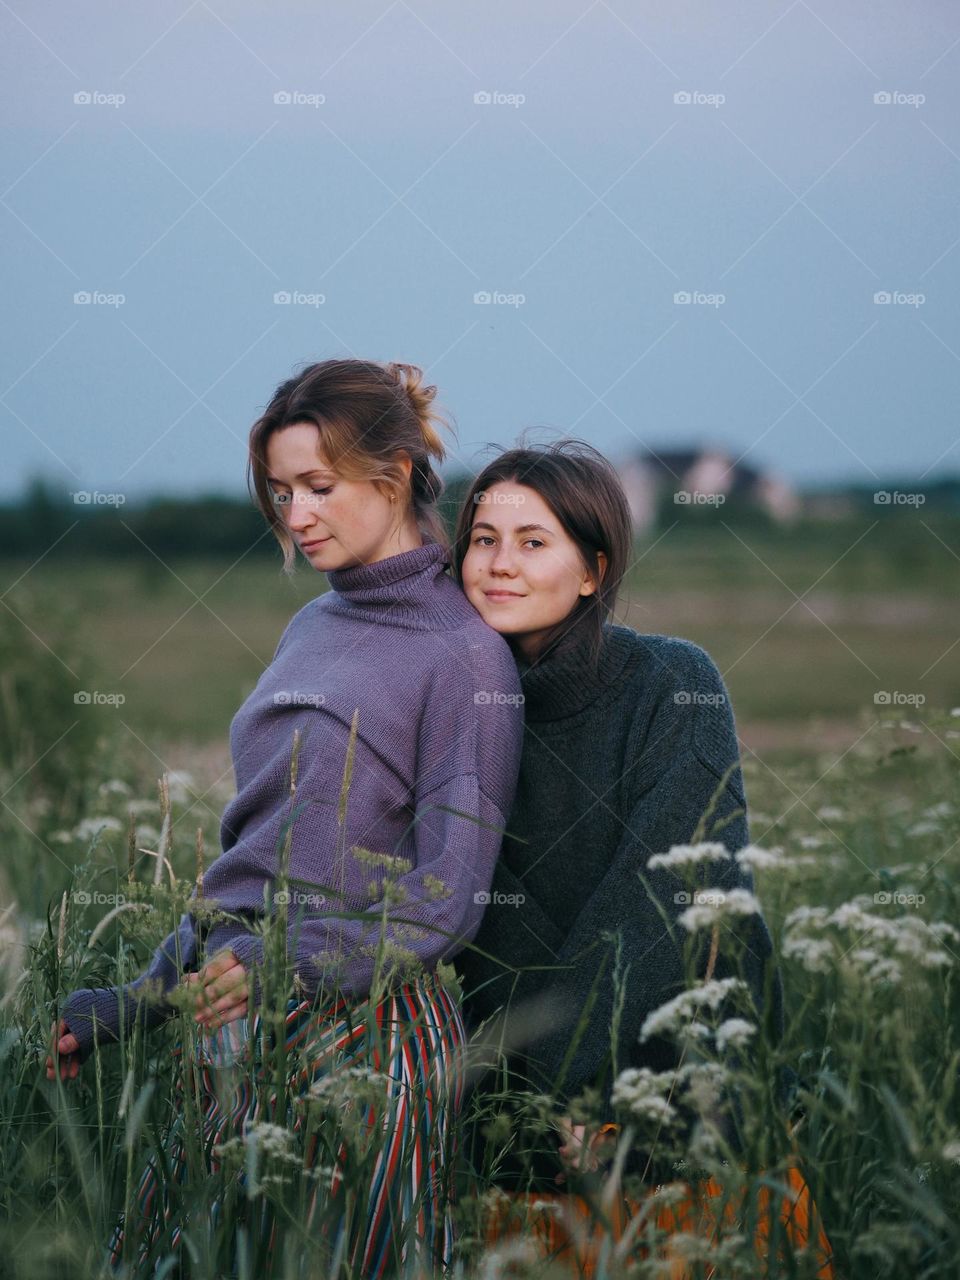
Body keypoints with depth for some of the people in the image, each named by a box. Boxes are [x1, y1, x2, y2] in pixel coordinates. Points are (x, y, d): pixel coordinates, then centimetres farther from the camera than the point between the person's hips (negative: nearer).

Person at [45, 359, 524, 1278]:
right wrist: (143, 998, 15)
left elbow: (448, 895, -12)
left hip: (360, 1031, -7)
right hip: (237, 1023, 7)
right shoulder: (310, 629, 15)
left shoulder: (463, 656, -7)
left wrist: (294, 962, -24)